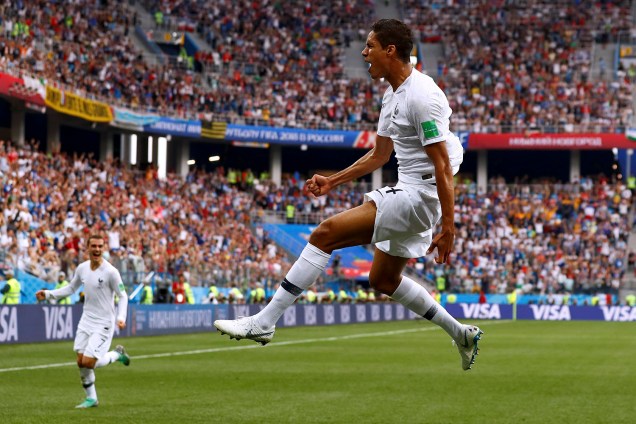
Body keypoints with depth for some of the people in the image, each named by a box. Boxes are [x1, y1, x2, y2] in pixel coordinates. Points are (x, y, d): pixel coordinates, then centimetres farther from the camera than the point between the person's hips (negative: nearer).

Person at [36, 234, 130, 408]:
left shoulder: (110, 272, -16)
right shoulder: (82, 268, 2)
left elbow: (123, 296, -10)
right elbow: (71, 288, 17)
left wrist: (121, 318, -23)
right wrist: (48, 294, 8)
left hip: (104, 323, -6)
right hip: (86, 320, 6)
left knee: (88, 362, -14)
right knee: (81, 362, 3)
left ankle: (117, 354, 13)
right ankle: (91, 398, 19)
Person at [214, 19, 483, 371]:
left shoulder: (422, 96, -18)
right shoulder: (393, 95, 14)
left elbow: (442, 165, -20)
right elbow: (379, 155, 26)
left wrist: (447, 227, -22)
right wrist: (333, 181, 20)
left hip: (420, 194, -11)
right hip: (406, 192, 11)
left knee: (325, 233, -17)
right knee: (383, 279, 22)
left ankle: (264, 322, -17)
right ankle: (461, 334, 32)